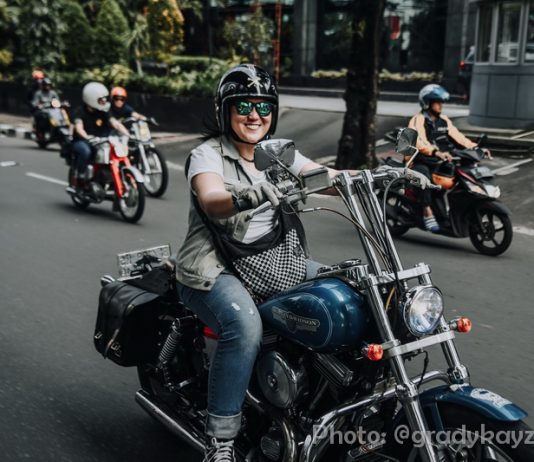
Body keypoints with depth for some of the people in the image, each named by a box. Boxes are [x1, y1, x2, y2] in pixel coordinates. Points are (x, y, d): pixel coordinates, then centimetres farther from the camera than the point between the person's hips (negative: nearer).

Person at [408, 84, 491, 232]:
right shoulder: (418, 120, -10)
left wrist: (475, 148, -6)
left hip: (438, 162, 7)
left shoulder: (443, 120, 15)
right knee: (424, 175, -37)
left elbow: (456, 135, 8)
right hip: (419, 162, -7)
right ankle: (428, 213, -36)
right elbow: (419, 141, -27)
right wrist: (436, 152, -43)